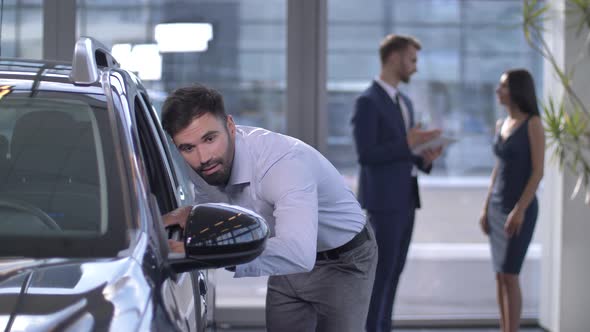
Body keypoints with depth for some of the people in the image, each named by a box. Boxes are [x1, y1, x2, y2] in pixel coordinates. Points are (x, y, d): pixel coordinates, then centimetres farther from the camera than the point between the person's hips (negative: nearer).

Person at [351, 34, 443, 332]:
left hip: (404, 198, 9)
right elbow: (366, 156, -19)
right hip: (383, 199, -9)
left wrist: (425, 156, -1)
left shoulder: (404, 102, 17)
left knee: (393, 270, 10)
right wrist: (409, 143, -19)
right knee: (381, 272, -6)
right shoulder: (367, 101, -13)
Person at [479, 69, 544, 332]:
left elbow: (538, 171, -14)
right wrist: (486, 207, 12)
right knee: (500, 276, 7)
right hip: (497, 208, 7)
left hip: (521, 208, -7)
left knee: (509, 276, -9)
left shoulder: (533, 123, -10)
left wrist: (520, 209, -19)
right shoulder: (501, 124, 11)